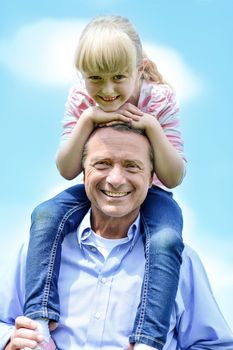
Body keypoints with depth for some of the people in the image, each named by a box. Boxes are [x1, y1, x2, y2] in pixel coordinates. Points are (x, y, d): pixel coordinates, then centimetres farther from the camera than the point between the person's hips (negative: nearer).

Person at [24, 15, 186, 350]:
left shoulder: (160, 100, -18)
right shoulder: (80, 100, -12)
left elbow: (173, 178, -18)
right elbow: (67, 171, -14)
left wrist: (152, 127, -31)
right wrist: (87, 119, -26)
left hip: (149, 193, -3)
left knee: (166, 239, -33)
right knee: (46, 215, -22)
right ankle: (39, 317, -25)